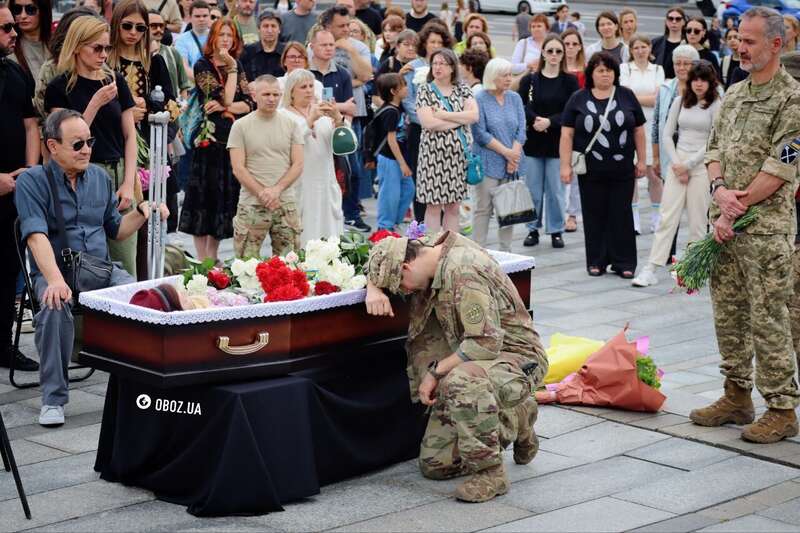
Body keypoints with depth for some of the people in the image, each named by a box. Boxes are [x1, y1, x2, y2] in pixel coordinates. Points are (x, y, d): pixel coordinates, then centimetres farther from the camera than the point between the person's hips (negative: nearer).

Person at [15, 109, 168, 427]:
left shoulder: (99, 177, 14)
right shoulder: (32, 181, -4)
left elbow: (116, 231, 22)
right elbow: (36, 236, -19)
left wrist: (142, 212, 1)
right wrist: (56, 280, -35)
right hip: (54, 272, -4)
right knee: (55, 306, -37)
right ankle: (54, 398, -22)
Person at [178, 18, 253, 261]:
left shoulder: (237, 66, 12)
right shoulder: (203, 66, -4)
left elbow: (249, 104, 2)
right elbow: (225, 98, -15)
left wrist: (224, 107, -13)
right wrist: (231, 69, -11)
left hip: (234, 140, 5)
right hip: (210, 139, -5)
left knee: (225, 196, 8)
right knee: (205, 196, -2)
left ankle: (212, 256, 16)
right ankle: (201, 260, 3)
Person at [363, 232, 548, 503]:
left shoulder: (462, 271, -24)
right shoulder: (435, 261, 3)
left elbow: (487, 342, -30)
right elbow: (379, 268, 21)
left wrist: (436, 371, -21)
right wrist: (374, 289, -2)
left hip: (517, 357, -9)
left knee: (461, 380, -43)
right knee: (434, 465, 4)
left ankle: (490, 472, -25)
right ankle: (516, 419, 23)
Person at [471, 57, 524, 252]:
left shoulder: (515, 98, 11)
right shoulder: (479, 100, -4)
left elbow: (521, 130, 6)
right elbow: (480, 134, -10)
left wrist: (514, 156, -8)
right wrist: (506, 152, -12)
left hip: (512, 164, 5)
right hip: (488, 163, -5)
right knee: (484, 209, -3)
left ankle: (506, 251, 13)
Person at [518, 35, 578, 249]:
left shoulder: (570, 81, 2)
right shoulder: (529, 80, 4)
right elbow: (522, 108, -2)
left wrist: (549, 122, -17)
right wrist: (535, 120, -20)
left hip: (558, 143, -1)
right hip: (533, 142, 1)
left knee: (556, 189, 2)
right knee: (533, 189, 5)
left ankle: (556, 230, 13)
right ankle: (533, 229, 16)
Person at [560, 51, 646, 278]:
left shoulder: (627, 96, 6)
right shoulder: (579, 99, 2)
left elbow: (639, 130, 9)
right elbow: (567, 134, 0)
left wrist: (641, 160, 5)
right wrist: (566, 165, -6)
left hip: (622, 169, 1)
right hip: (591, 171, 0)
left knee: (622, 215, 2)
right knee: (594, 215, 5)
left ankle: (623, 263, 7)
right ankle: (596, 261, 14)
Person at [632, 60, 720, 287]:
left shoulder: (716, 106, -3)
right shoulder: (680, 102, 9)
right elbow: (667, 135, 8)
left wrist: (688, 165, -8)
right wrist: (676, 164, -3)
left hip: (701, 166, -3)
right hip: (677, 163, 3)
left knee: (698, 221, 2)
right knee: (667, 216, -1)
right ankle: (651, 269, -4)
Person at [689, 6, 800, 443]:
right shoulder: (734, 95, 14)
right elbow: (714, 149, 14)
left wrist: (738, 208, -13)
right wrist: (720, 189, -6)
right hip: (726, 224, 7)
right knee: (728, 313, 12)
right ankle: (737, 397, 24)